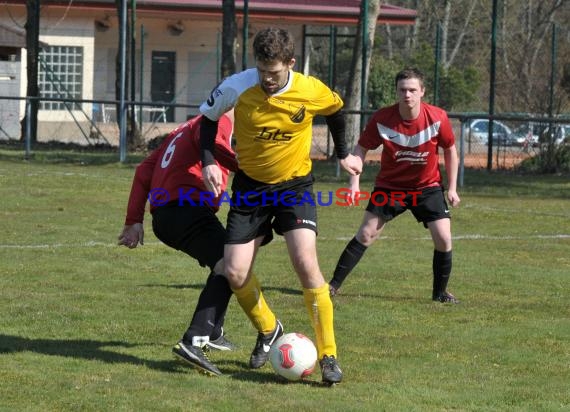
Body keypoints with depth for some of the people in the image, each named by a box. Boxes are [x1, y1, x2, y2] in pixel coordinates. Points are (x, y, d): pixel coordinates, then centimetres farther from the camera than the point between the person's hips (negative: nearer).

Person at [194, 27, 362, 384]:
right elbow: (208, 118, 1)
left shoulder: (312, 91, -18)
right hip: (251, 185, 2)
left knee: (306, 263, -21)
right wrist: (209, 161, -11)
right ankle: (269, 331, 27)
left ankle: (328, 355, -12)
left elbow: (336, 110, 7)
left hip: (295, 184, -2)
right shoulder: (238, 87, -18)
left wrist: (344, 154, 17)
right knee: (235, 273, -4)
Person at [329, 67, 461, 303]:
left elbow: (450, 150, -1)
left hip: (428, 187, 0)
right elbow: (361, 149, -6)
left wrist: (452, 188, -2)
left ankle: (440, 293, 10)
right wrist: (354, 183, -17)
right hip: (389, 185, 0)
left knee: (443, 238, -9)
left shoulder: (437, 118, -17)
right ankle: (334, 285, 2)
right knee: (366, 234, -6)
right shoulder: (382, 119, -18)